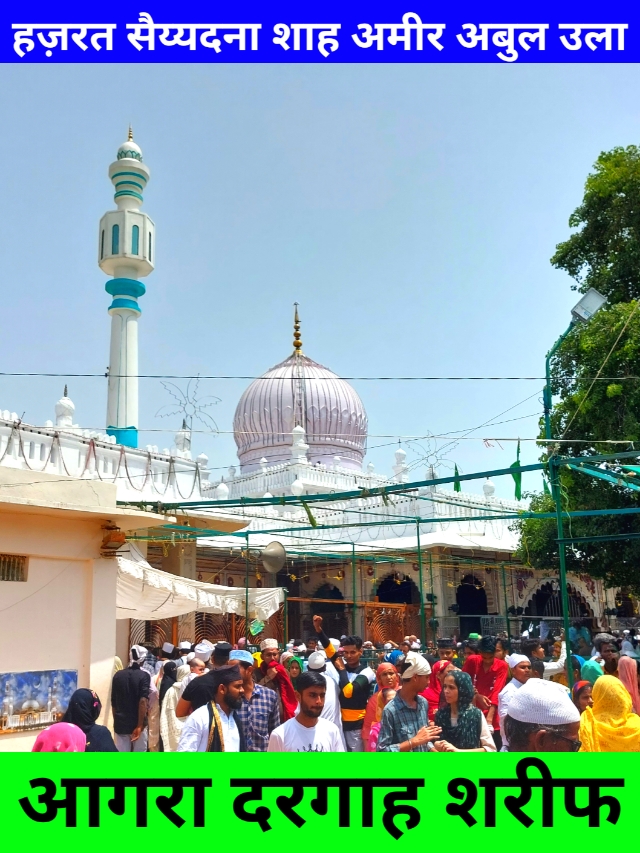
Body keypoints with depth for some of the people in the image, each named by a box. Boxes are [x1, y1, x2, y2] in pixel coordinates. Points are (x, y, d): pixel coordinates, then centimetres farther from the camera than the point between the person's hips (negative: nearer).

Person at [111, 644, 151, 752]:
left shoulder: (118, 675, 4)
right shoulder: (144, 676, -9)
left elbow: (113, 702, 9)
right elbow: (143, 701, -18)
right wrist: (140, 725, -18)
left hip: (120, 724, 3)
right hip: (137, 724, -3)